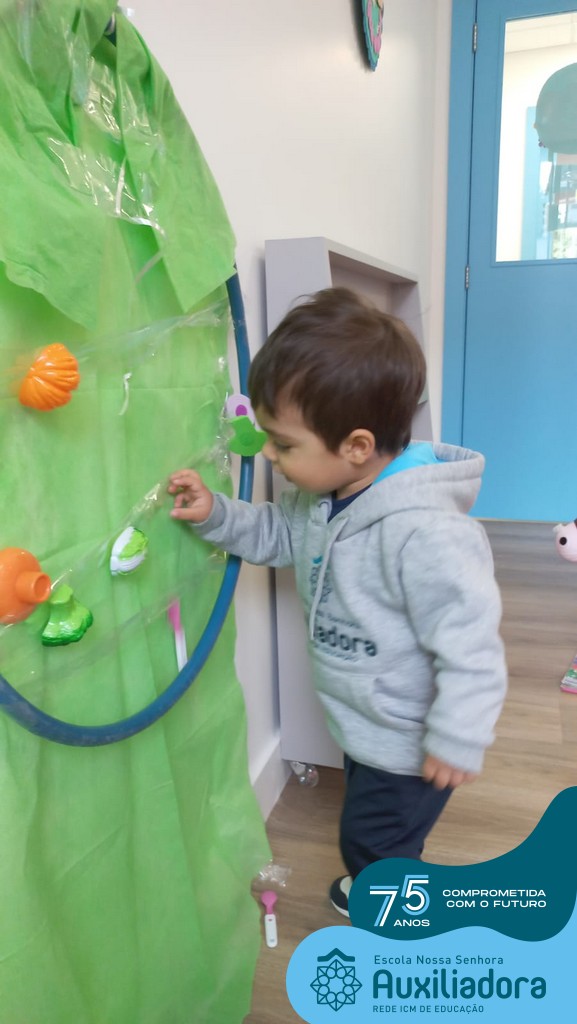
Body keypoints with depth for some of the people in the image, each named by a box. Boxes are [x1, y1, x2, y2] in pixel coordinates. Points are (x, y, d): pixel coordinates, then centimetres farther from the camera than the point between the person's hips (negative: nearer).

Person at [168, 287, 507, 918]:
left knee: (371, 840, 14)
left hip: (408, 741, -8)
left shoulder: (425, 533, -38)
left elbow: (471, 646, -32)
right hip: (362, 723, 9)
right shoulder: (321, 497, -10)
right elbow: (276, 534, 8)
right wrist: (215, 514, -8)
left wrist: (458, 740, -24)